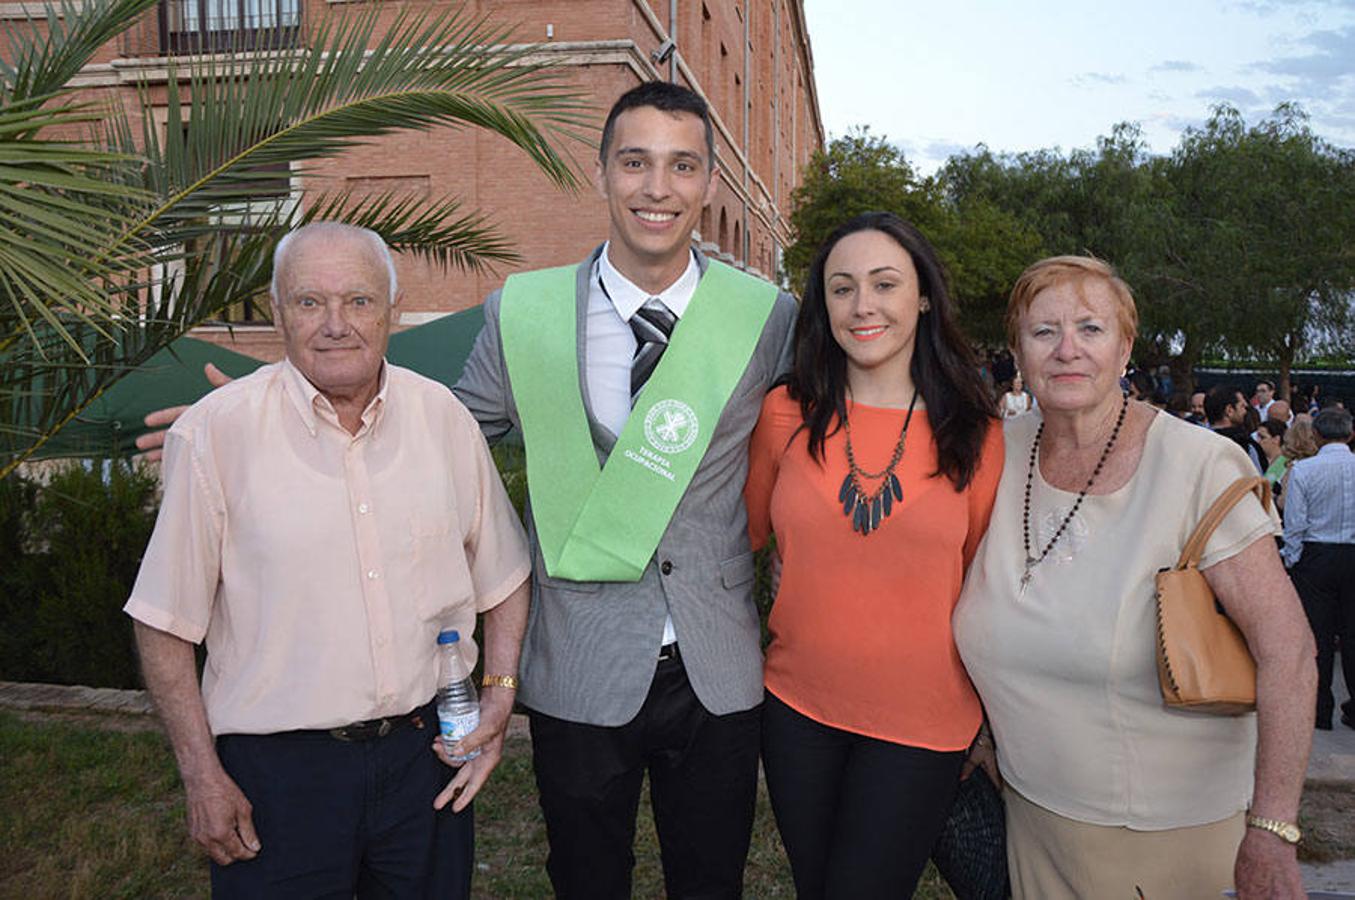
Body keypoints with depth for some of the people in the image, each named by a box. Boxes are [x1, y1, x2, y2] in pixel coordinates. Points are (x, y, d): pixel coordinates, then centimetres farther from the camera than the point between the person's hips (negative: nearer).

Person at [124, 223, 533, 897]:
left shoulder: (443, 416, 0)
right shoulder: (217, 431, -10)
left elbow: (503, 576, 10)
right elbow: (164, 622, -6)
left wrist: (501, 692, 0)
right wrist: (202, 776, -6)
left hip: (425, 753, 3)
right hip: (276, 767, -3)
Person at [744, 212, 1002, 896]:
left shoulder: (974, 434, -5)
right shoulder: (786, 413, -4)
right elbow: (744, 532, 8)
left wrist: (993, 723, 5)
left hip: (921, 722, -2)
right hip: (797, 708, 2)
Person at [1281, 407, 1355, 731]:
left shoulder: (1303, 470, -10)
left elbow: (1295, 524, -9)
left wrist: (1291, 562, 3)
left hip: (1316, 558, -2)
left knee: (1317, 634, 5)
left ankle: (1319, 709, 12)